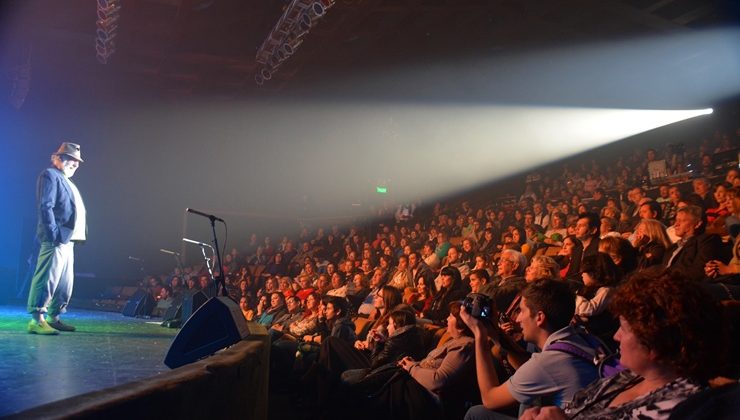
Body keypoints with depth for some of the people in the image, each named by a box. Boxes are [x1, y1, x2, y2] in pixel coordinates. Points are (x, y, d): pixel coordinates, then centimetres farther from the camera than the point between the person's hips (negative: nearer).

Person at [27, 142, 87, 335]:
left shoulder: (65, 180, 24)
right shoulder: (50, 175, -4)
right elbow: (45, 207, -15)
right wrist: (54, 234, -22)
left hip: (67, 239, 10)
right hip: (56, 239, -10)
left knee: (65, 282, 13)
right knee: (48, 278, -12)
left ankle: (53, 318, 21)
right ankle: (37, 320, -11)